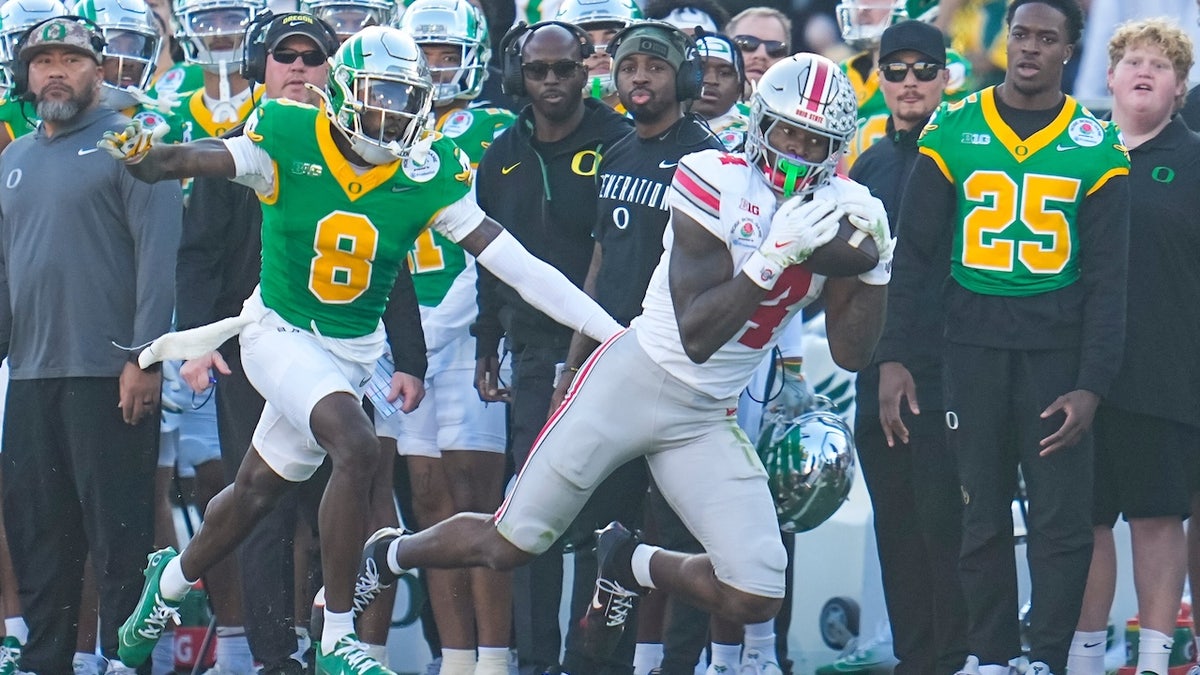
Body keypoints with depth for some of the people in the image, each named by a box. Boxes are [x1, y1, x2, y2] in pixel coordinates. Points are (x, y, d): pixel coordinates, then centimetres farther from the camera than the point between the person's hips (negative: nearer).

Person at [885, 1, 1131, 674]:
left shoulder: (1096, 148, 1)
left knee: (1063, 517, -5)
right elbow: (917, 256, 6)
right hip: (973, 346, 1)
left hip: (1057, 349, -1)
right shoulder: (953, 132, 4)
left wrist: (1091, 386, -8)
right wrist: (897, 358, -3)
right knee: (982, 515, 6)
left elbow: (1106, 281, 1)